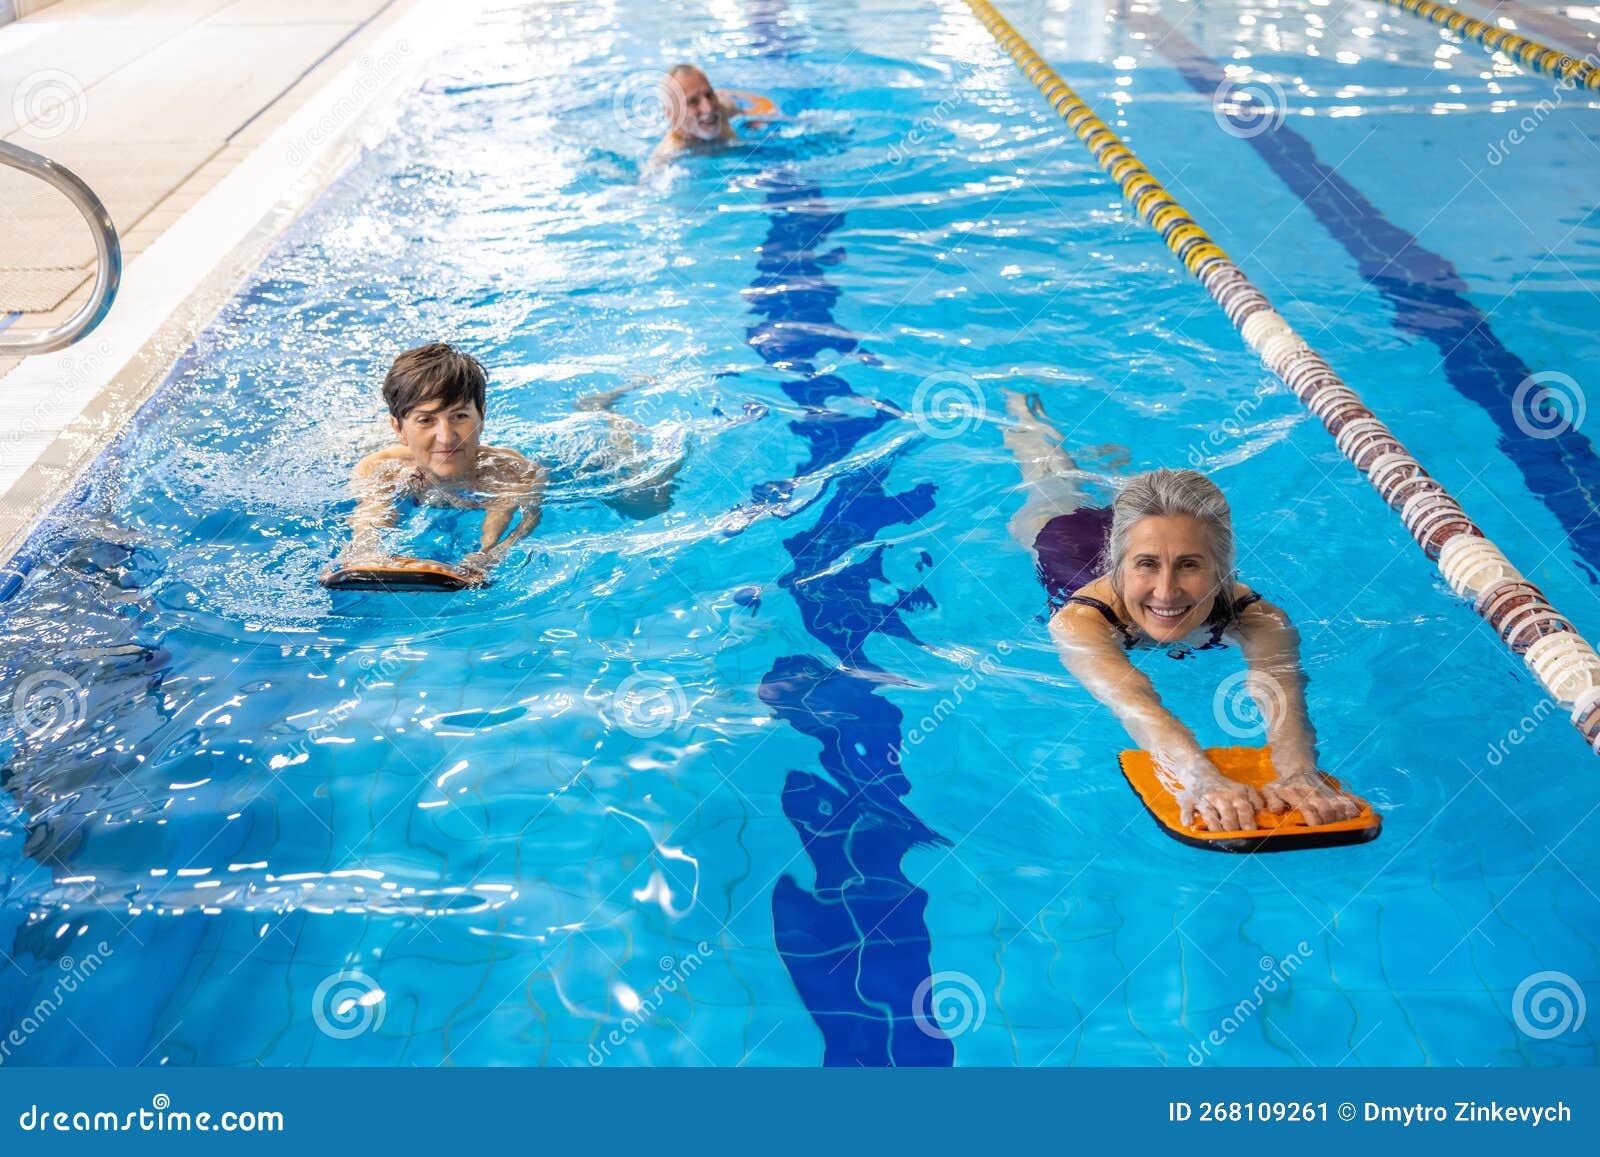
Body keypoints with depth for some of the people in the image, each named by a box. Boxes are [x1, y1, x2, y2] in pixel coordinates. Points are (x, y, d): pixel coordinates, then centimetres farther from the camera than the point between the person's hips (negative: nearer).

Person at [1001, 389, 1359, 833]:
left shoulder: (1257, 618, -47)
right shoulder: (1079, 620, -53)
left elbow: (1279, 692, -66)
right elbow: (1132, 703, -71)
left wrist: (1297, 774, -87)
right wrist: (1200, 777, -90)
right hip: (1065, 539, -1)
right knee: (1053, 488, 34)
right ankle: (1024, 410, 59)